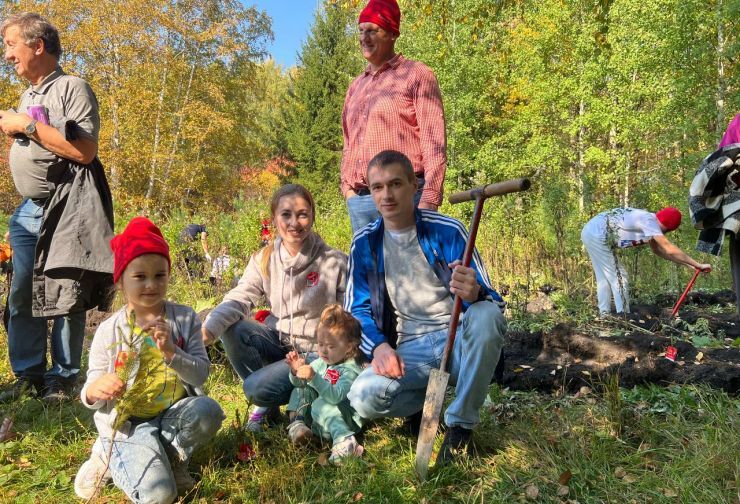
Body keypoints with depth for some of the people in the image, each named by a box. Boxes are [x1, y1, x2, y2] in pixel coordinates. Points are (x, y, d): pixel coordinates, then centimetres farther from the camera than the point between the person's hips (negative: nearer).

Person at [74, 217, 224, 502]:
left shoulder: (185, 319, -3)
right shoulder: (109, 331, -6)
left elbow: (201, 374, -7)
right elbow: (90, 397, -2)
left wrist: (171, 351, -25)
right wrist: (96, 389, -27)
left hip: (173, 414, 3)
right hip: (127, 423, -2)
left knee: (209, 410, -30)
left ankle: (171, 457, 0)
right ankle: (110, 459, 9)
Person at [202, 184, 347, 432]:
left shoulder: (335, 262, -13)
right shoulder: (264, 259, -2)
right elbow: (240, 298, -14)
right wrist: (208, 327, -34)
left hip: (315, 351, -5)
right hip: (278, 342, 5)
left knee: (255, 388, -23)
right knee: (231, 330, -20)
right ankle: (267, 403, 1)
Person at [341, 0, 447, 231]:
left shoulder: (416, 75, 2)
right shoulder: (356, 86, 21)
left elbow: (434, 142, -6)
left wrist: (428, 201, -14)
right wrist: (347, 187, 10)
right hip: (358, 201, 6)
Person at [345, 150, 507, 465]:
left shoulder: (447, 231, -7)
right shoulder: (364, 243, 1)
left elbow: (492, 302, -8)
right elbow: (357, 311, 5)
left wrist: (476, 293, -35)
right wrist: (379, 346, -17)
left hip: (458, 341, -1)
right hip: (408, 352, 1)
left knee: (487, 315, -35)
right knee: (364, 397, -29)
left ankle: (460, 426, -14)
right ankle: (427, 403, 6)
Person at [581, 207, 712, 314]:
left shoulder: (648, 220, 13)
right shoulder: (649, 221, -15)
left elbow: (657, 250, 20)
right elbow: (670, 249, -18)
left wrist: (687, 264, 17)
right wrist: (697, 265, -14)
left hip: (590, 231, 10)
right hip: (598, 236, -10)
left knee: (604, 278, 16)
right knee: (618, 276, -2)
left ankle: (605, 315, 21)